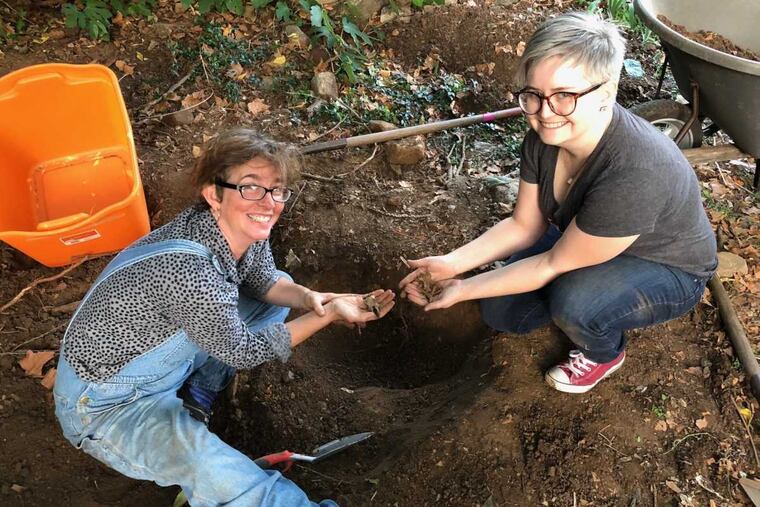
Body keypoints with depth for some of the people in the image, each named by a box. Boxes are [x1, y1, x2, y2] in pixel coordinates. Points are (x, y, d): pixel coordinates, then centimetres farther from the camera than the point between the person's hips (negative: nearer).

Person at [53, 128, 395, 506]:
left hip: (168, 358, 8)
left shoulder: (245, 228, -14)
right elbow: (243, 351, -21)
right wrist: (330, 315, -19)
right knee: (206, 463, -36)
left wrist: (309, 298, -15)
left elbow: (265, 279, 6)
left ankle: (193, 397, 6)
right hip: (104, 403, -8)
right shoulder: (190, 273, -36)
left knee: (277, 297, 9)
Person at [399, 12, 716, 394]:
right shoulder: (545, 135, -19)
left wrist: (463, 290, -22)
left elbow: (553, 265, -29)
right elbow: (524, 226, -7)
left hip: (668, 273, -5)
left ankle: (605, 353, 1)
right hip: (585, 243, 6)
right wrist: (452, 263, -18)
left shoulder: (635, 175, -41)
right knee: (500, 313, -4)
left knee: (573, 301, -34)